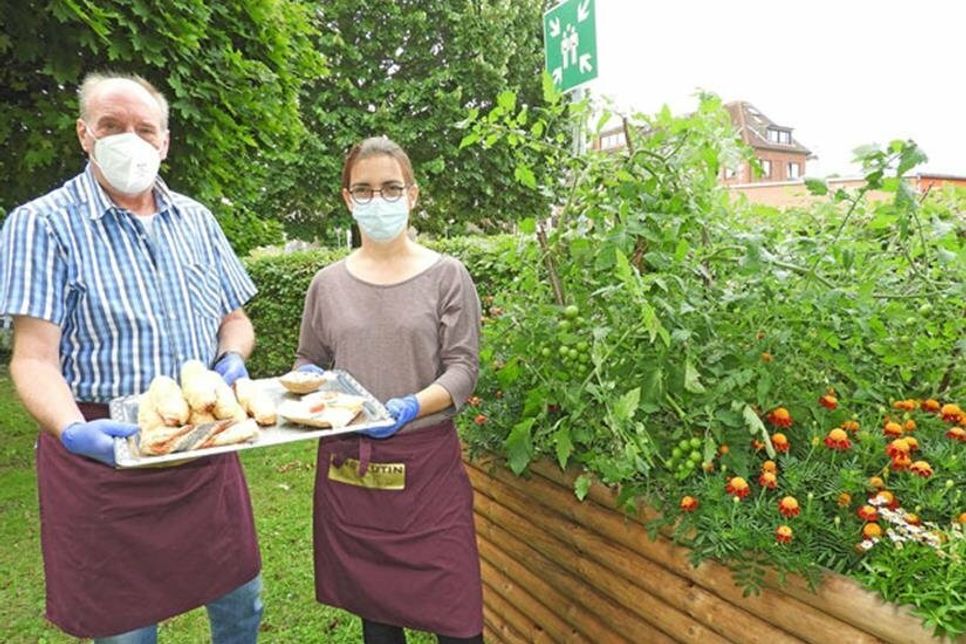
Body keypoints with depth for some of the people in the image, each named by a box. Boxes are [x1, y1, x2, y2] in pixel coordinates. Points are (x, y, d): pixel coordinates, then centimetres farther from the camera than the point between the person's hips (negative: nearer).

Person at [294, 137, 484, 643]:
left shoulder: (446, 276, -2)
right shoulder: (328, 283, 7)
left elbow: (463, 368, -6)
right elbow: (308, 360, 17)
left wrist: (414, 405, -22)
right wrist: (307, 381, -5)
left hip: (425, 459, -2)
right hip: (347, 463, 3)